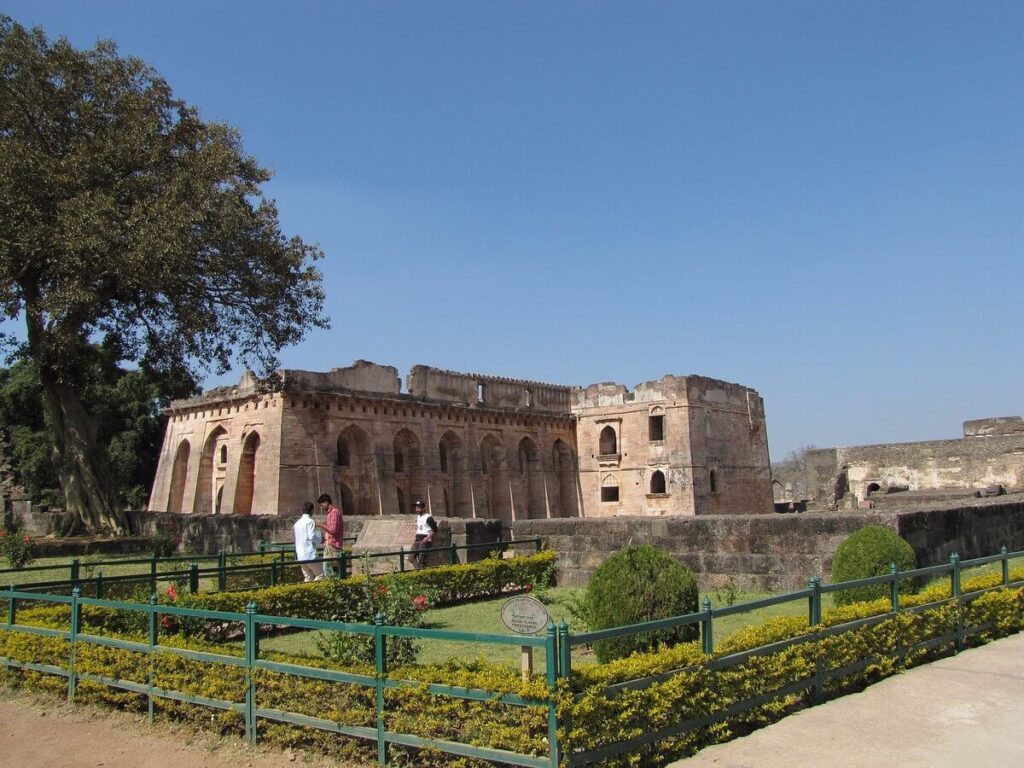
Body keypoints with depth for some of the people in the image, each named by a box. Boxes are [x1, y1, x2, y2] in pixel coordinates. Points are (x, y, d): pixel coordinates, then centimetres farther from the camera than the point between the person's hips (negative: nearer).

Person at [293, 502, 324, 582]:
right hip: (310, 554, -8)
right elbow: (312, 537, -14)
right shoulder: (310, 521, -7)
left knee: (308, 577, 12)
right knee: (320, 575, 0)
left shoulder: (297, 522, 16)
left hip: (300, 556, 8)